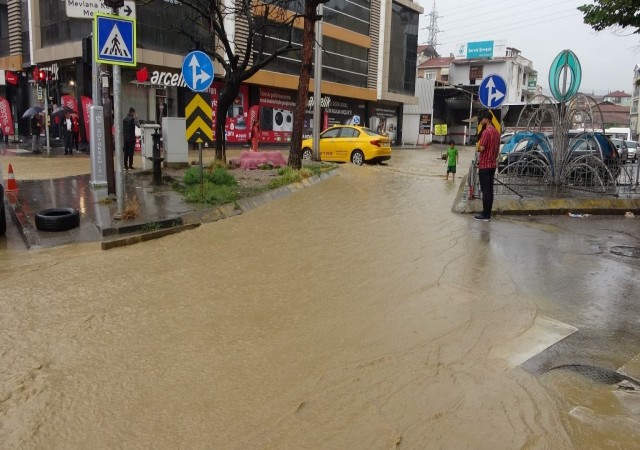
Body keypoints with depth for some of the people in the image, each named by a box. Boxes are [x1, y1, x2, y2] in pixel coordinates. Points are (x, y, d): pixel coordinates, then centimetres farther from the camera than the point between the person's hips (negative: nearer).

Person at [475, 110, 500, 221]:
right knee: (490, 190, 9)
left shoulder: (486, 132, -15)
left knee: (485, 190, -5)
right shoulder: (496, 132, 14)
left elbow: (481, 148, -20)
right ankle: (488, 213, 12)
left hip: (484, 165, -9)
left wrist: (478, 146, 1)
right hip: (493, 165, 9)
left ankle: (485, 215, -3)